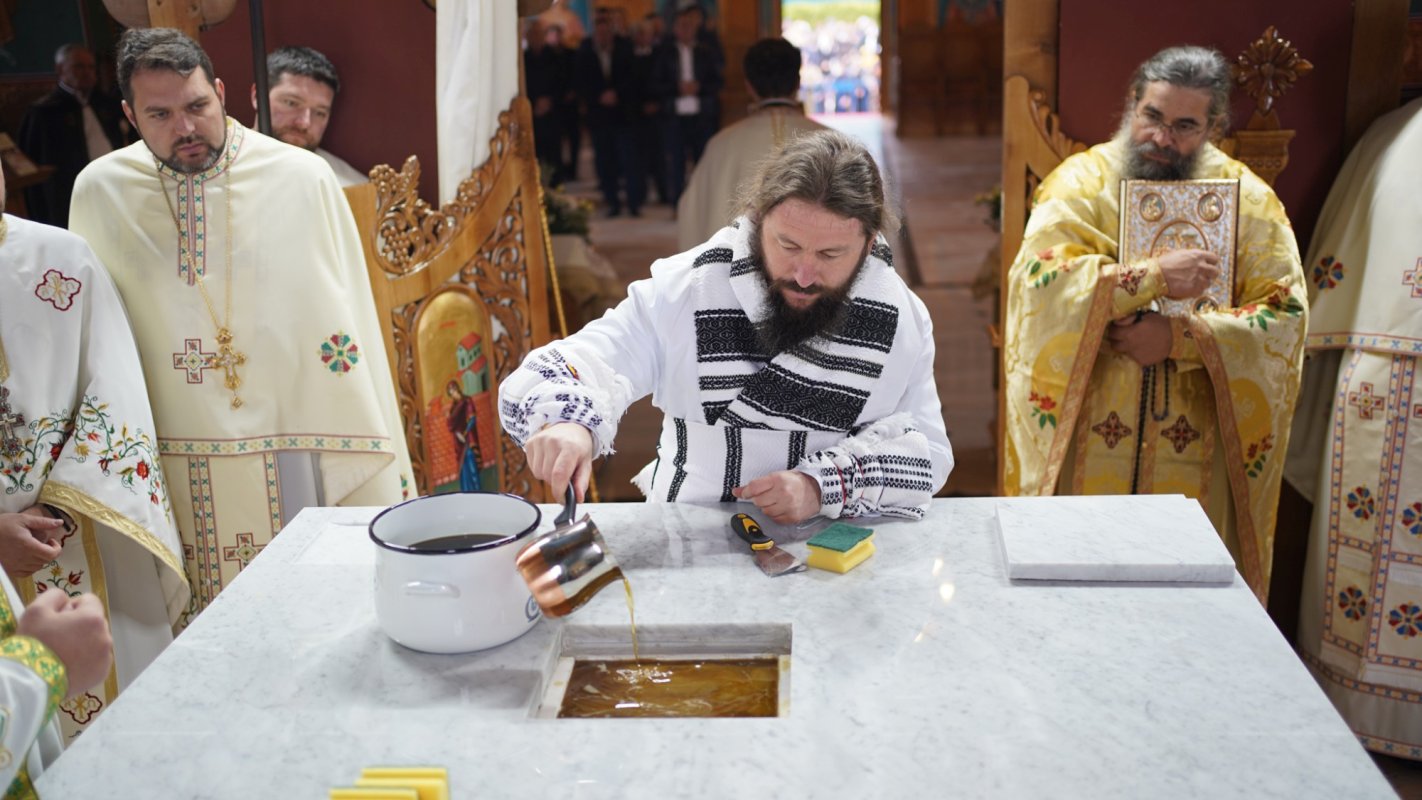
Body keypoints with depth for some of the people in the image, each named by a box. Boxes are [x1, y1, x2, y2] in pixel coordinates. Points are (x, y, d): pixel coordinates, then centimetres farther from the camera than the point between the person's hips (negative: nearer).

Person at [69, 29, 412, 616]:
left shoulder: (303, 178, -7)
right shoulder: (99, 193, 0)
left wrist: (375, 478, -3)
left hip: (295, 453, -2)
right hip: (175, 475, 2)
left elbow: (351, 329, -4)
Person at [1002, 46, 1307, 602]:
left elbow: (1284, 316, -5)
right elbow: (1039, 278, -16)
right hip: (1087, 445, -1)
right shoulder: (1083, 180, -1)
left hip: (1195, 451, 1)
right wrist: (1154, 278, -21)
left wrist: (1179, 338, -17)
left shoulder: (1250, 201, 3)